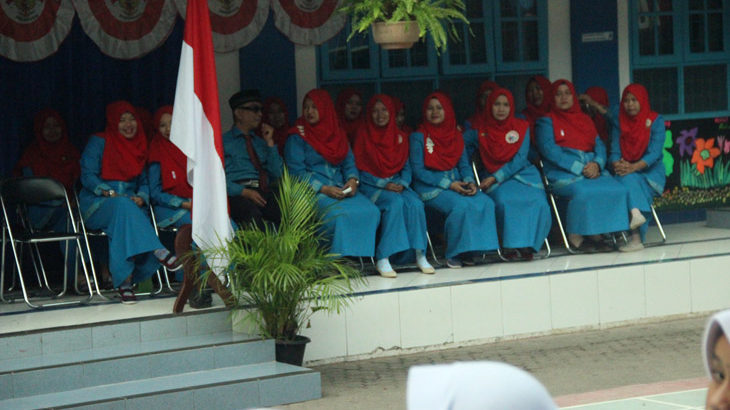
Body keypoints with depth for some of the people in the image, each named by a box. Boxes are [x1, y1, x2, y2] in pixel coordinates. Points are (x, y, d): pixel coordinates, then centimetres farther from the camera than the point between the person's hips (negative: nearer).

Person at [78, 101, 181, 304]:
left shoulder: (139, 146, 20)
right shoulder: (98, 142, 4)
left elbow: (144, 181, 20)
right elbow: (87, 176, -4)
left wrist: (141, 198, -3)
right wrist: (108, 193, -18)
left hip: (129, 205, 4)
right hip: (96, 204, -4)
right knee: (122, 206, -39)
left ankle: (124, 279, -32)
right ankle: (159, 253, -46)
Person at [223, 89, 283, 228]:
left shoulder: (261, 142, 28)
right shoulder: (223, 142, 12)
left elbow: (276, 174, 17)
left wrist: (269, 143, 12)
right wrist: (245, 192, -14)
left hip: (264, 192, 4)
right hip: (237, 195, -4)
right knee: (252, 214, -40)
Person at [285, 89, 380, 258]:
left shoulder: (338, 133, 20)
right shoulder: (297, 137, 5)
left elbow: (349, 162, 15)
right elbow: (296, 172, -4)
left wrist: (353, 180, -8)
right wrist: (324, 189, -15)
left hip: (340, 188, 5)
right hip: (312, 191, -5)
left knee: (371, 211, -24)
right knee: (340, 213, -36)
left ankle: (361, 255, -19)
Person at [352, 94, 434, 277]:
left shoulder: (400, 137, 14)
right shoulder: (363, 135, 1)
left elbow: (406, 166, 14)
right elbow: (360, 170, -3)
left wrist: (402, 183, -8)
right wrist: (385, 185, -13)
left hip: (397, 184, 4)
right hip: (372, 186, -4)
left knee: (415, 203, -28)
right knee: (395, 202, -34)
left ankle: (420, 255, -22)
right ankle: (383, 260, -37)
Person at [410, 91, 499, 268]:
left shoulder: (456, 135, 14)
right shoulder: (418, 137, -1)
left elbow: (464, 165, 14)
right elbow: (418, 171, -7)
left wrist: (469, 182, -9)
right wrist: (448, 185, -15)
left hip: (456, 183, 5)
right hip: (430, 187, -5)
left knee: (486, 203, -22)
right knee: (461, 205, -33)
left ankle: (470, 249, -15)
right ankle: (455, 253, -21)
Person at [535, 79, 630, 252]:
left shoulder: (585, 120, 26)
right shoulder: (546, 122, 10)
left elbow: (599, 145, 17)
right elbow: (549, 150, -5)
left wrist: (596, 164, -8)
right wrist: (579, 168, -13)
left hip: (593, 169, 5)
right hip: (563, 173, -5)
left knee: (617, 189, -24)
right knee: (583, 192, -36)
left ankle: (596, 235, -18)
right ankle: (575, 236, -19)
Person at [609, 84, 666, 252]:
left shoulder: (655, 121, 0)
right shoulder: (619, 123, 11)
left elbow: (655, 152, -12)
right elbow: (614, 152, 1)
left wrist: (634, 167, -28)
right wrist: (617, 165, -24)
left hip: (651, 173, -2)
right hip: (626, 173, 2)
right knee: (628, 181, -33)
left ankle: (636, 237, -44)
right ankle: (636, 213, -57)